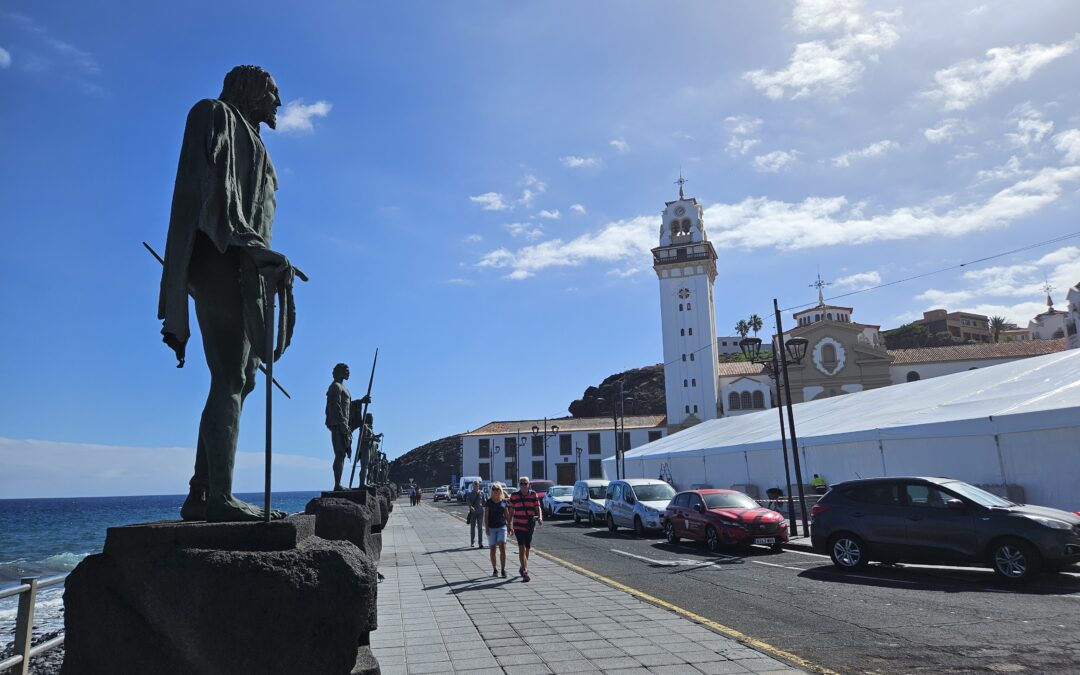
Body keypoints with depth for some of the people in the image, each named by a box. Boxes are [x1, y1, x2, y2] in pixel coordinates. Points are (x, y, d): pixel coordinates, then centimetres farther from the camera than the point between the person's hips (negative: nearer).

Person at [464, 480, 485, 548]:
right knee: (472, 527, 9)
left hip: (480, 512, 0)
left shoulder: (481, 493, 6)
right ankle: (471, 542, 26)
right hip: (472, 513, 0)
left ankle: (480, 543, -8)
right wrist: (470, 507, -30)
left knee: (480, 528, -6)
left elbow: (483, 502, 12)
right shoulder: (470, 494, 0)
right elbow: (467, 501, -13)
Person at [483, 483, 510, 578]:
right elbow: (486, 516, -1)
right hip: (491, 528, 0)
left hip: (502, 527, 0)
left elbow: (506, 515, 11)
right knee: (492, 549, 5)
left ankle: (503, 570, -7)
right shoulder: (488, 502, 0)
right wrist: (486, 528, -8)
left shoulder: (504, 502, 5)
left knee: (502, 548, -12)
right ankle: (494, 570, 18)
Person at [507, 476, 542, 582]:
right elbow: (511, 511, 6)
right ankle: (525, 571, -14)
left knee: (527, 548, 14)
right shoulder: (514, 496, 0)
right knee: (522, 548, -13)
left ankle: (522, 567, 36)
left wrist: (540, 518, -18)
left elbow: (538, 508, 1)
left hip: (530, 526, 2)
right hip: (518, 526, -2)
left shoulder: (533, 495, 1)